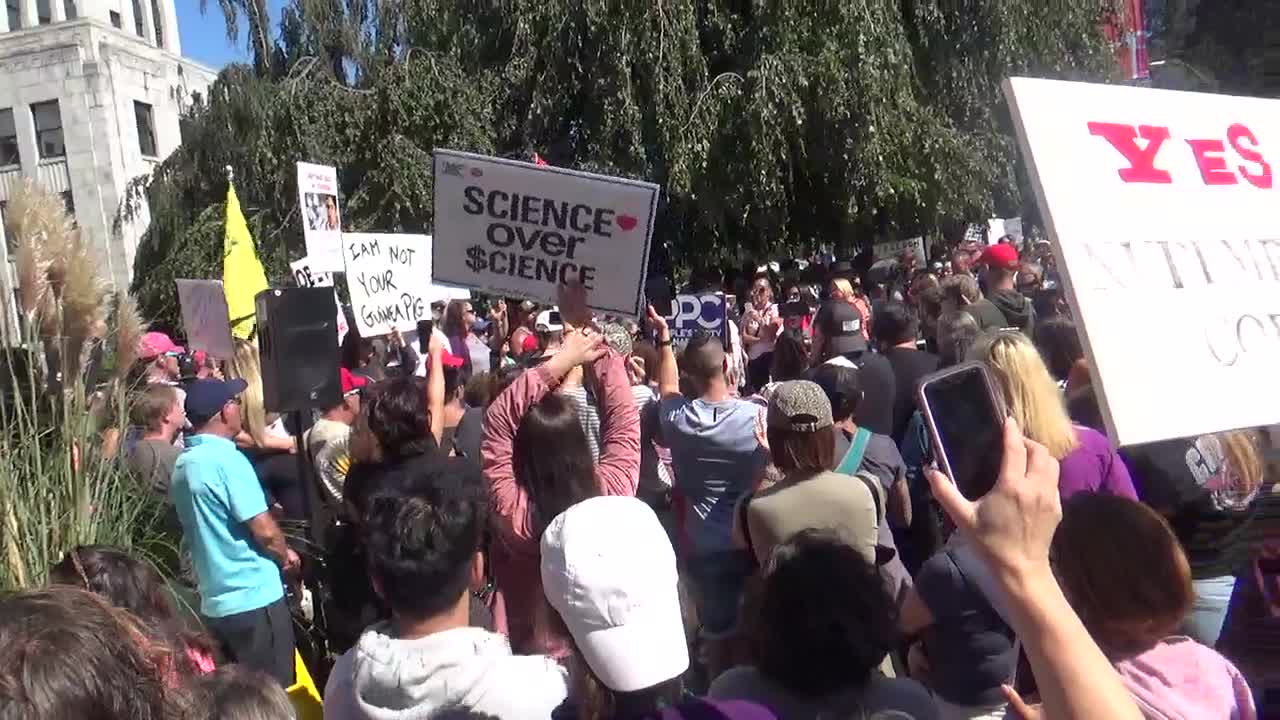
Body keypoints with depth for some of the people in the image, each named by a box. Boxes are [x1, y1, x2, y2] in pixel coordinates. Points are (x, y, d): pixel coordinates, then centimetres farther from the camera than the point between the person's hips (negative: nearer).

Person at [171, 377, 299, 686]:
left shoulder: (183, 465, 9)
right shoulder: (227, 459, -17)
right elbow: (265, 531, -19)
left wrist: (276, 553, 15)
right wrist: (285, 556, 2)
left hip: (214, 603, 8)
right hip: (254, 599, -8)